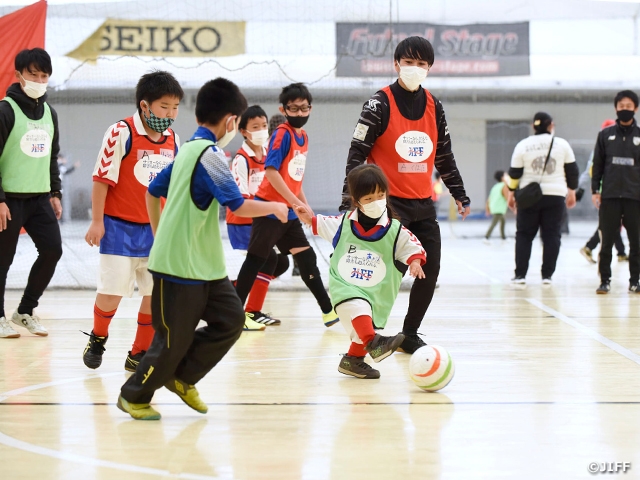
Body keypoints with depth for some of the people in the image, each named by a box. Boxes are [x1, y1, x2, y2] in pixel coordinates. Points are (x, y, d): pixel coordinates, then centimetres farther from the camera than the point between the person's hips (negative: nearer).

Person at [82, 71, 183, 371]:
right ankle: (98, 337, 27)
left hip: (156, 229, 5)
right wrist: (97, 221, -12)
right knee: (112, 292, -2)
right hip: (119, 226, -5)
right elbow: (102, 178, -11)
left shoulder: (173, 139, 3)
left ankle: (139, 355, 16)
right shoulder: (121, 133, -14)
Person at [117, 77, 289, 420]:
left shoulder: (189, 149, 12)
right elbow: (239, 206, -22)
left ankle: (182, 378, 17)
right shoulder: (210, 154, -17)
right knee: (174, 338, 1)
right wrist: (275, 207, -5)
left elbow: (152, 192, 20)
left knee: (231, 320, 5)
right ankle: (134, 396, 17)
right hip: (181, 266, -9)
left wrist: (159, 235, 26)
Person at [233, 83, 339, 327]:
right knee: (255, 260, -1)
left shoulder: (303, 136, 11)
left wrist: (305, 206, 16)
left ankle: (328, 311, 12)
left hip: (290, 212, 8)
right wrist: (296, 202, -23)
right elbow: (271, 171, -22)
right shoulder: (283, 134, -14)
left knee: (307, 259, 8)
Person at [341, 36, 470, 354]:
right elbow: (357, 155, -12)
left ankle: (409, 335, 21)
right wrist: (348, 203, -17)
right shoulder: (380, 104, -9)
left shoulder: (433, 106, 7)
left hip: (423, 204, 6)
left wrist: (459, 194, 20)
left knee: (430, 270, 6)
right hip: (388, 203, -6)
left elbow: (444, 156, 18)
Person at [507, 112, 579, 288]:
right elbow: (572, 171, 6)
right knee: (551, 236, 6)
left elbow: (514, 173, 1)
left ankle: (520, 275, 0)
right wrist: (572, 192, 18)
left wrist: (511, 193, 11)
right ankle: (547, 276, 2)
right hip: (555, 196, 0)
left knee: (524, 235, 7)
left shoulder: (523, 145, -1)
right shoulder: (562, 144, 2)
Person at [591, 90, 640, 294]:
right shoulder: (605, 135, 7)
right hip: (609, 197, 0)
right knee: (607, 242, 0)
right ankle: (605, 280, 6)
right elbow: (597, 164, 9)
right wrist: (594, 190, 2)